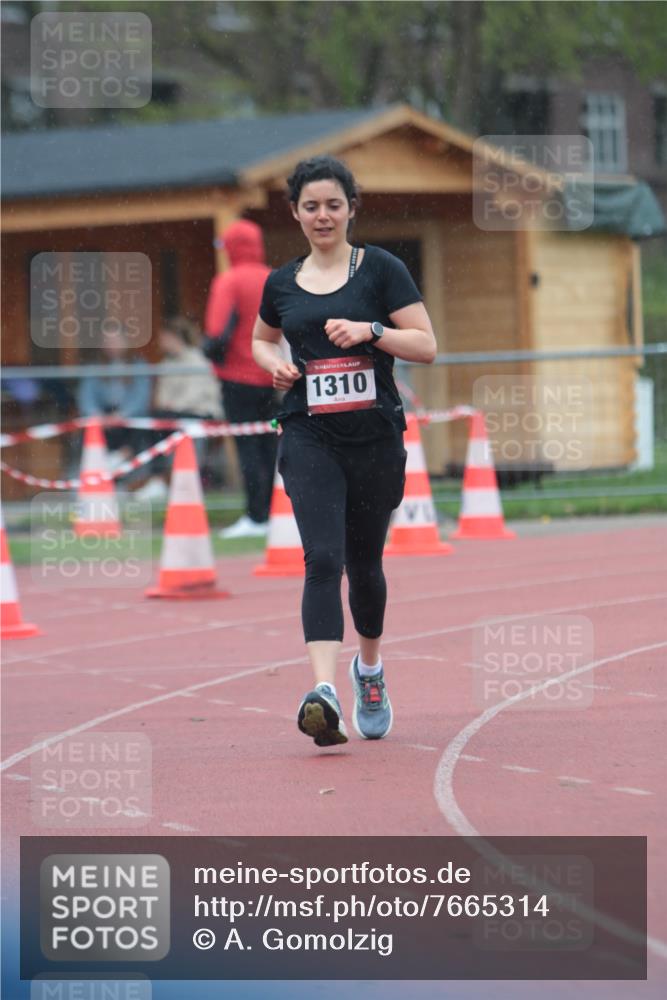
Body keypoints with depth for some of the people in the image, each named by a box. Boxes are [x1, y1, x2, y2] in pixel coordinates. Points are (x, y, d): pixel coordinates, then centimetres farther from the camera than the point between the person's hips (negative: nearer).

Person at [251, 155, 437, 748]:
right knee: (322, 558, -17)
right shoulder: (282, 284, 9)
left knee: (364, 562, 13)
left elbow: (426, 345, -3)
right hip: (309, 437, 1)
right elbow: (261, 340, 28)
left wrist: (370, 331, -18)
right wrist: (275, 365, 6)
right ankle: (324, 690, -29)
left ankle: (369, 668, 40)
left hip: (375, 436, -1)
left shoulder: (380, 269, 0)